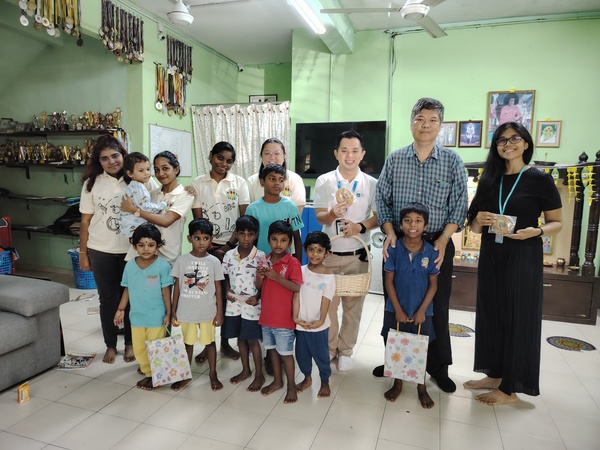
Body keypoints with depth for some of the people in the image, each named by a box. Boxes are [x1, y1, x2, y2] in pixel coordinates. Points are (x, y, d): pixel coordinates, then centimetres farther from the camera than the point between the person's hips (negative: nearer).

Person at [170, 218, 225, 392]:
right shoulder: (181, 260, -6)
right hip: (186, 312, 1)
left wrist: (219, 312, -3)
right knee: (188, 343, 17)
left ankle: (213, 374, 31)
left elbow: (218, 289, -2)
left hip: (208, 312, -1)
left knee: (209, 342, 14)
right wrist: (173, 312, 1)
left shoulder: (214, 261, -7)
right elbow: (177, 287, 0)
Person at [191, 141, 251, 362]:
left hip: (232, 246, 0)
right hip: (207, 247, 0)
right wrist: (211, 248, -8)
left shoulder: (239, 183, 1)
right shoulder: (198, 184, 2)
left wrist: (229, 245, -9)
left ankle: (225, 341, 20)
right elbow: (197, 220, -1)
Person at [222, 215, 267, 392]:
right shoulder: (229, 255, -1)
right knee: (240, 338, 17)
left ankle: (259, 375, 21)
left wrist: (257, 297, -18)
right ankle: (245, 370, 35)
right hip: (234, 304, 4)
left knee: (252, 339, 4)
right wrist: (227, 291, -6)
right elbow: (226, 277, 10)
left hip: (251, 305, -4)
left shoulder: (260, 257, -11)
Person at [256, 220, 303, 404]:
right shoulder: (265, 260, 4)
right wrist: (260, 276, -14)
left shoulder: (293, 262, -14)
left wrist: (276, 277, -28)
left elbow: (297, 287, -22)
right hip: (266, 315, 6)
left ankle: (291, 385, 24)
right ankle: (277, 381, 37)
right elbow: (259, 286, 8)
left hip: (284, 317, -6)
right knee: (272, 349, 19)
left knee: (285, 352, 6)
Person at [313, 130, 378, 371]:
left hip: (358, 254, 1)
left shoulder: (372, 184, 0)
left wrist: (361, 227, -19)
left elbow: (379, 215, 0)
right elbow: (320, 217, -6)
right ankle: (328, 348, 27)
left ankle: (345, 351, 28)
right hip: (330, 252, 0)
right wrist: (333, 213, -29)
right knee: (327, 303, 7)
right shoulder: (324, 181, -2)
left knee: (353, 305, 9)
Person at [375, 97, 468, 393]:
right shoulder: (394, 160, 5)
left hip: (438, 244, -1)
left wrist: (443, 240, -13)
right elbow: (382, 199, 4)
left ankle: (438, 366, 25)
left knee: (437, 306, 7)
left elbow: (459, 205, -2)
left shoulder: (452, 161, 1)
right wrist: (390, 232, -10)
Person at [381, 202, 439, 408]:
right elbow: (389, 281, -7)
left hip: (422, 311, 0)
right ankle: (397, 383, 33)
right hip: (396, 310, 0)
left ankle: (421, 387, 33)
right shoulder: (394, 249, -11)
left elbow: (433, 284, -3)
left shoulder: (431, 252, -9)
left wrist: (422, 310, -9)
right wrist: (398, 310, -9)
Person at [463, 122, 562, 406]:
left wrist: (536, 231, -22)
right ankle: (495, 375, 27)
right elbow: (474, 226, 11)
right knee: (491, 314, 11)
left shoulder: (539, 179, -4)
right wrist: (479, 220, -12)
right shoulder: (489, 180, 8)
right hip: (490, 256, 5)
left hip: (523, 258, -5)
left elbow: (557, 222, -2)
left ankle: (510, 388, 14)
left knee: (517, 318, 2)